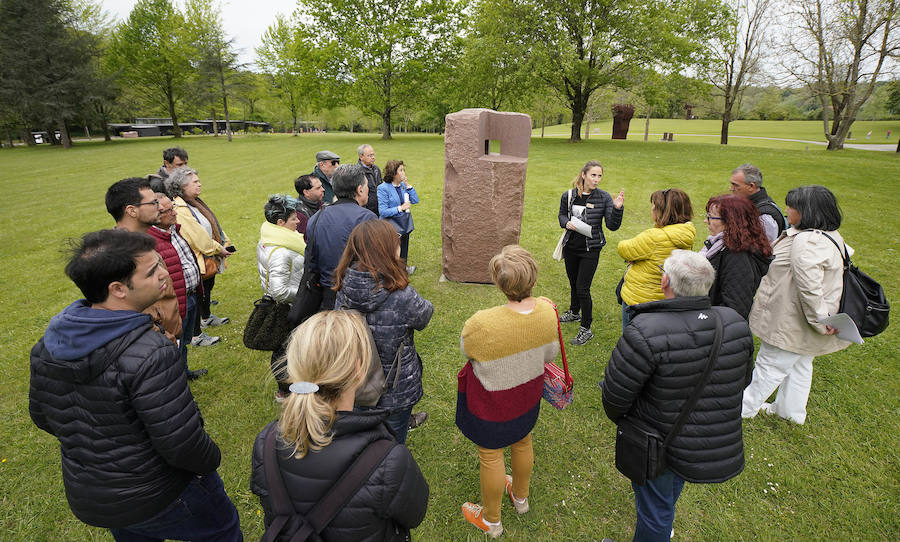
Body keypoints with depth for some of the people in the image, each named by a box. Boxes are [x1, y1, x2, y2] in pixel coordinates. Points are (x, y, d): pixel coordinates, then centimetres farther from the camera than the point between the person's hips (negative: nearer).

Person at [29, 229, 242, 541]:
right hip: (157, 498, -7)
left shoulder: (47, 343, -9)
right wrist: (211, 459, -9)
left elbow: (42, 417, 6)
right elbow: (182, 446, -30)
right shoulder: (150, 354, -35)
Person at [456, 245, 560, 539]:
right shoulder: (547, 312, -22)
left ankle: (491, 520, 45)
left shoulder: (482, 324, -39)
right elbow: (550, 353, -5)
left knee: (491, 456, 19)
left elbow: (467, 349, -15)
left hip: (491, 403, -5)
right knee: (522, 443, 30)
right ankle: (521, 497, 60)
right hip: (528, 396, 5)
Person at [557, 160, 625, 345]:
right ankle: (574, 312, 47)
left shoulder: (604, 198, -9)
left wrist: (617, 209, -27)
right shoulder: (568, 196, -3)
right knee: (573, 283, 22)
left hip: (591, 249, -4)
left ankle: (586, 329, 9)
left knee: (583, 288, -5)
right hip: (571, 246, 4)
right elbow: (562, 215, 13)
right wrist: (567, 223, -8)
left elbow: (612, 226, -11)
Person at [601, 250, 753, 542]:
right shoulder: (736, 324, -14)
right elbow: (743, 379, 3)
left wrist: (619, 418, -1)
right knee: (670, 493, 36)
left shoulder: (644, 333, -34)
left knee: (655, 511, 18)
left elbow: (616, 394, -24)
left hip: (656, 446, -6)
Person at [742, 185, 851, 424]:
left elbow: (809, 288, -33)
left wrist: (819, 320, -24)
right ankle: (791, 410, 42)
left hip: (792, 323, -10)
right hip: (801, 322, 10)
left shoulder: (806, 242, -29)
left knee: (770, 366, 5)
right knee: (799, 365, 24)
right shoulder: (831, 236, 7)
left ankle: (743, 408, 22)